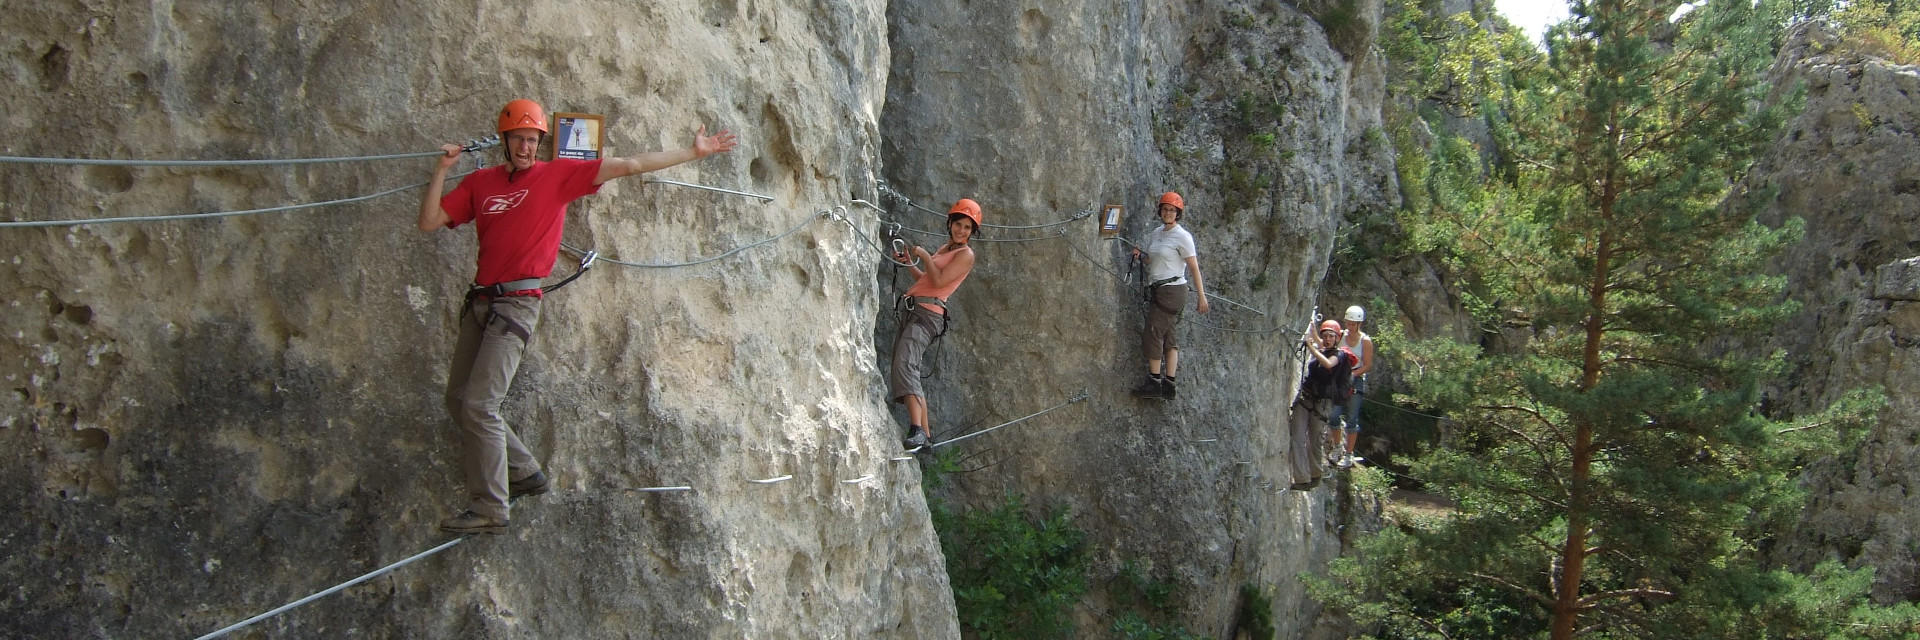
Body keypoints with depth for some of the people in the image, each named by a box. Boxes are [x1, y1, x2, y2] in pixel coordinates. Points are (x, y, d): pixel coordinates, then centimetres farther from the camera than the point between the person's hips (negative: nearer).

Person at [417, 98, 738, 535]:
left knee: (478, 404, -13)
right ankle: (524, 473, 25)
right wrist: (443, 169, -1)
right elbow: (429, 223, 8)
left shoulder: (557, 175, 0)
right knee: (458, 400, 10)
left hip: (517, 303, -6)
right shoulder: (480, 182, 11)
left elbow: (630, 166, 0)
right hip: (480, 300, 6)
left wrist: (693, 153, -1)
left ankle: (489, 509, -6)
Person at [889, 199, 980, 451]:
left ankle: (917, 430, -42)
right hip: (911, 311, 10)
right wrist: (908, 263, 22)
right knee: (900, 371, 8)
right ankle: (926, 435, 12)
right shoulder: (944, 249, 24)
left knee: (905, 365, -30)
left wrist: (924, 255, -4)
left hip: (927, 312, -10)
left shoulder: (966, 255, -3)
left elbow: (939, 281, -14)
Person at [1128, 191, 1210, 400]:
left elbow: (1194, 267, -9)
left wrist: (1201, 296, -11)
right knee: (1168, 337, 6)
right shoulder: (1155, 234, 14)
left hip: (1172, 289, -8)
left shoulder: (1182, 236, -9)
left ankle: (1154, 383, -6)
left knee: (1153, 333, -10)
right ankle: (1169, 384, 6)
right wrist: (1140, 255, 0)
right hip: (1157, 289, 8)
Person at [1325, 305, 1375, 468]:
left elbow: (1368, 366, -5)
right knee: (1333, 416, -2)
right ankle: (1337, 448, 20)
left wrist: (1352, 373, -17)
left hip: (1356, 381, -3)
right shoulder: (1341, 335, 6)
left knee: (1352, 419, -1)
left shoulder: (1365, 341, -3)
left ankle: (1348, 455, 7)